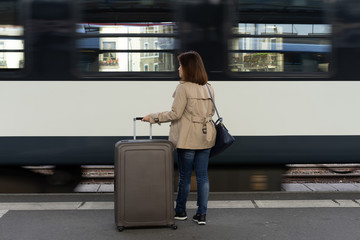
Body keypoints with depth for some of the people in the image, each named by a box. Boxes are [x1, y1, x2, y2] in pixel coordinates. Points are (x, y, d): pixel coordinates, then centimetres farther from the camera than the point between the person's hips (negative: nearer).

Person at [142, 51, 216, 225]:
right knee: (202, 175, 7)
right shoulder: (208, 88, 7)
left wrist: (153, 117, -6)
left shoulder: (183, 87, -14)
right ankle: (201, 215, 9)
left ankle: (180, 211, 23)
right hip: (206, 136, 6)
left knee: (185, 175, 8)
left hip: (188, 138, -6)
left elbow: (175, 113, -15)